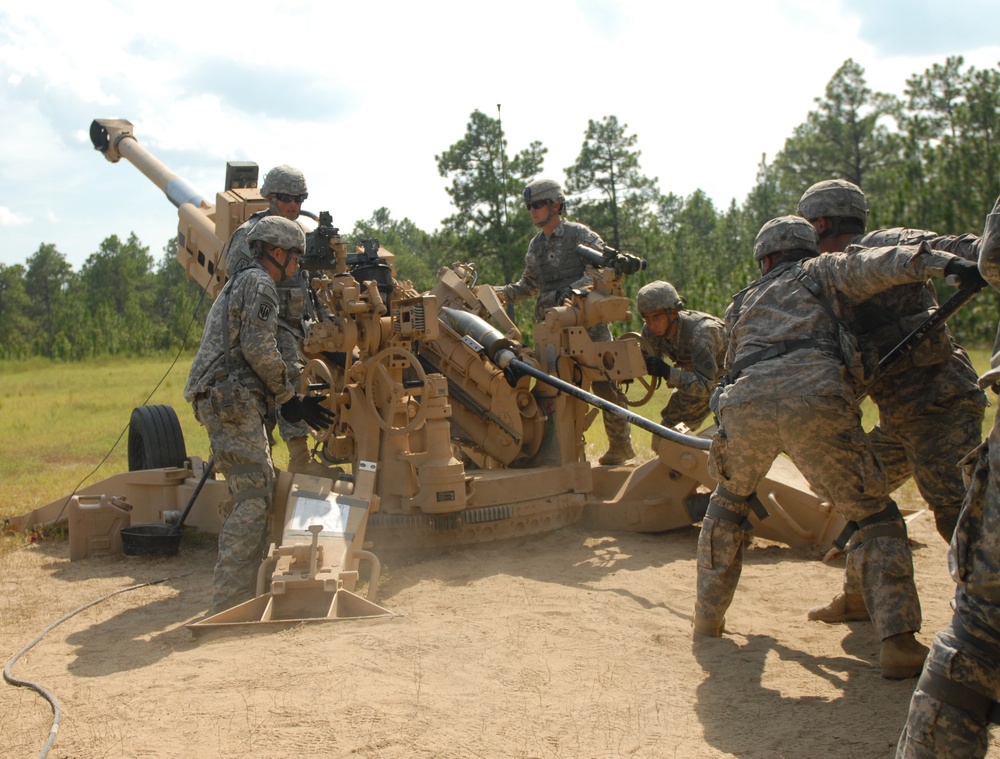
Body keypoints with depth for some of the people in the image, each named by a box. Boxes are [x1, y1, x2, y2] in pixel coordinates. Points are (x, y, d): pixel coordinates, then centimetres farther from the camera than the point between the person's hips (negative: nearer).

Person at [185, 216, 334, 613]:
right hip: (234, 402, -11)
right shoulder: (259, 283, -4)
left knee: (252, 497, 14)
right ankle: (228, 602, -14)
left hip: (216, 401, 11)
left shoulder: (237, 284, 28)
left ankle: (239, 595, 17)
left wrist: (290, 402, 22)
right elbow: (260, 349, -16)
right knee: (254, 499, -12)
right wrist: (288, 396, -4)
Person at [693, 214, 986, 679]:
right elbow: (877, 265, 7)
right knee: (874, 516, 8)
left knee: (729, 501, 30)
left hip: (744, 405, 3)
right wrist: (943, 263, -6)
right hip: (814, 400, -3)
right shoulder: (820, 272, 26)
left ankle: (708, 616, 32)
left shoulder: (744, 303, 36)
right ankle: (898, 643, -4)